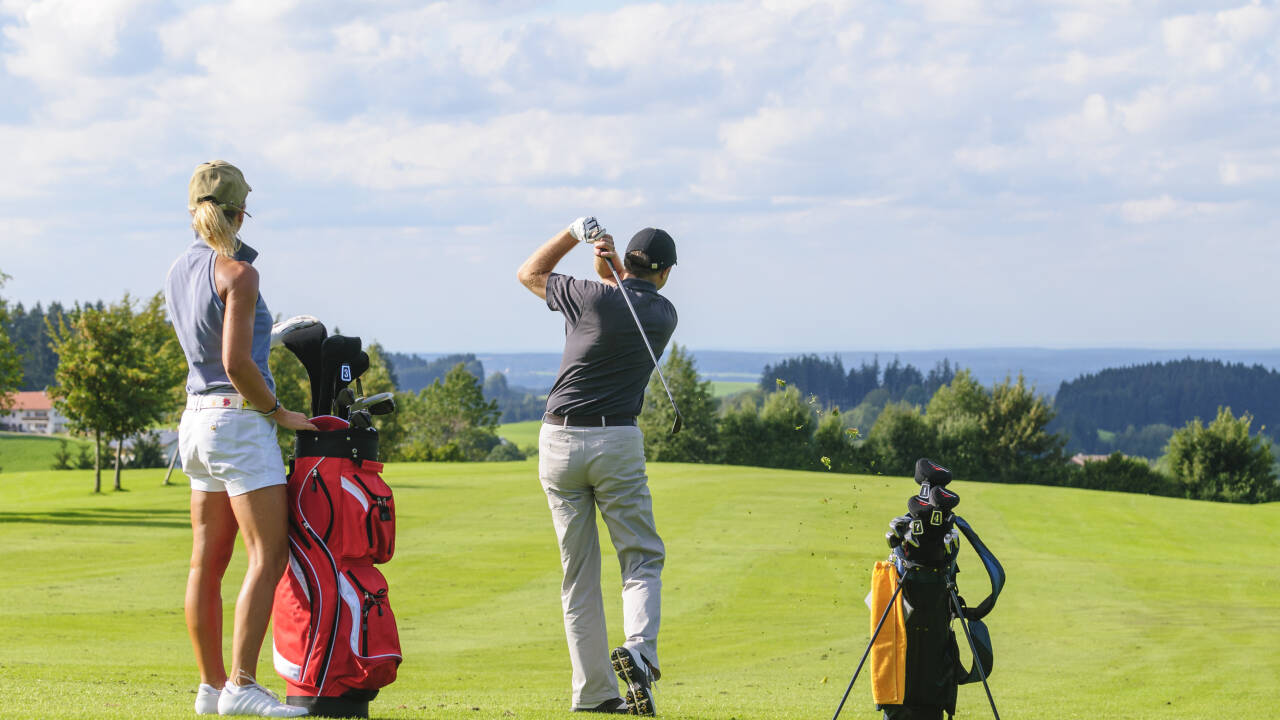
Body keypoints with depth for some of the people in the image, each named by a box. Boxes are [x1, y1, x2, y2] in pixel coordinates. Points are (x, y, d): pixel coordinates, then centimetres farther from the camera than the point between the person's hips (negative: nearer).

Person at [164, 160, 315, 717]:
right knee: (268, 557, -9)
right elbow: (236, 363, -20)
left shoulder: (179, 272, 9)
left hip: (199, 417, 9)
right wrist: (279, 412, -8)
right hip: (240, 421, -9)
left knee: (208, 561, 9)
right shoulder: (237, 273, -14)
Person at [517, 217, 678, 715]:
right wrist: (609, 263, 4)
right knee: (642, 558, 7)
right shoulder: (664, 316, 3)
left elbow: (529, 273, 13)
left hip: (559, 440, 1)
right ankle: (639, 647, -22)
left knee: (578, 573, 6)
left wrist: (574, 234, 10)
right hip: (617, 441, -1)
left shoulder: (591, 297, -4)